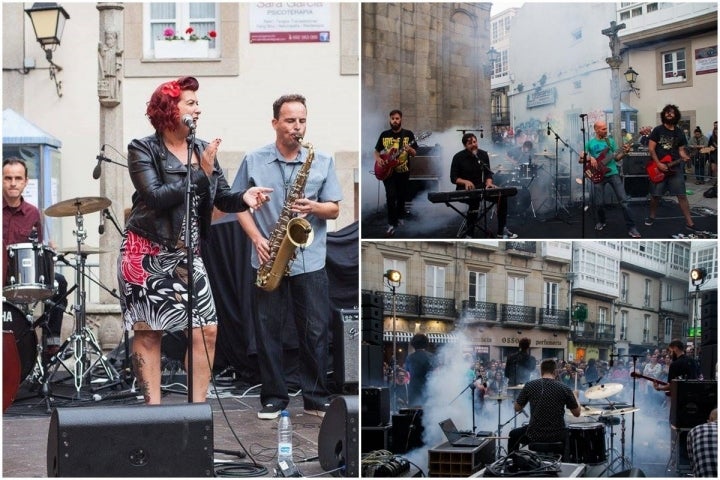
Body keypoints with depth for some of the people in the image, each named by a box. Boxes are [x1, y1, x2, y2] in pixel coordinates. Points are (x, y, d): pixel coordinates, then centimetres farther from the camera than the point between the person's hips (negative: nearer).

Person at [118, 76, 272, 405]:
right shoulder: (143, 150, -6)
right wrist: (200, 173, -21)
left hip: (188, 255, 5)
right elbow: (156, 197, -20)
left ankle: (197, 406, 6)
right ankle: (153, 407, 7)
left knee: (207, 329, -3)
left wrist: (244, 198, -15)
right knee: (147, 333, 0)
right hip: (147, 253, -5)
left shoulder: (203, 150, 10)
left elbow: (222, 198, 7)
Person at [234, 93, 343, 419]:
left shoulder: (323, 161, 4)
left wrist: (314, 207, -16)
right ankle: (273, 398, 15)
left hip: (310, 261, 0)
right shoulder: (253, 161, 2)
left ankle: (316, 399, 12)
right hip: (268, 260, 0)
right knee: (268, 331, 5)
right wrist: (257, 239, -8)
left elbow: (334, 209, 6)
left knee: (315, 332, 2)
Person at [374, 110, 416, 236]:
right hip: (387, 171, 0)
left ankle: (400, 216, 35)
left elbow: (414, 154, -4)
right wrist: (378, 158, -10)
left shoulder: (408, 134, -2)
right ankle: (392, 224, -9)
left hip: (403, 171, 0)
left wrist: (409, 149, -26)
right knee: (391, 196, -13)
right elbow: (376, 151, 11)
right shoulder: (384, 135, 3)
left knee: (402, 196, 11)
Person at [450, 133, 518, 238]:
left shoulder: (483, 154, 4)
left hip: (480, 187, 5)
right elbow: (453, 178, -8)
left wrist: (489, 183, -15)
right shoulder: (458, 157, -9)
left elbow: (488, 173, 7)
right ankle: (469, 235, -31)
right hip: (464, 190, -5)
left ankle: (501, 231, -9)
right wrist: (465, 182, -27)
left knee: (502, 195, -17)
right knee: (475, 200, -39)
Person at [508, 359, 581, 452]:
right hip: (557, 436, 0)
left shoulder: (529, 385, -6)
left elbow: (517, 408, 4)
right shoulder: (564, 388, -7)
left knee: (514, 435, 32)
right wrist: (575, 397, 20)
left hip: (534, 435, 0)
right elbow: (577, 413, 2)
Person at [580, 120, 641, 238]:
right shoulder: (590, 143, 4)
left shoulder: (611, 141, 10)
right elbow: (581, 159, 6)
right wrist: (590, 158, -13)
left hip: (613, 173, 1)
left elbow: (616, 157, 10)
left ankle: (631, 227, -5)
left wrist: (624, 152, -8)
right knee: (598, 203, -2)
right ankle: (601, 221, 28)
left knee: (624, 200, -8)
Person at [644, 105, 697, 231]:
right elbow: (651, 148, -4)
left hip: (675, 167, 2)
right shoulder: (657, 130, -1)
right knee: (656, 195, 3)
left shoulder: (679, 133, 9)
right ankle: (651, 216, 27)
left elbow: (681, 150, 13)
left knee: (682, 195, -3)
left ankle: (689, 223, -3)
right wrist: (658, 164, -13)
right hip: (658, 167, -2)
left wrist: (685, 157, -11)